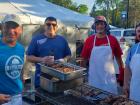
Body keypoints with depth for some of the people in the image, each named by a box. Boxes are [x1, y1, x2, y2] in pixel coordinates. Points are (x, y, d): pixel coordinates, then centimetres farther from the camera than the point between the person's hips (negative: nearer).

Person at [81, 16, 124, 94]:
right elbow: (84, 59, 4)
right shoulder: (89, 40, -3)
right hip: (94, 79, 0)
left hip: (109, 78, 0)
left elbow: (119, 58, 4)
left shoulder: (113, 39, -2)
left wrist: (122, 76, 5)